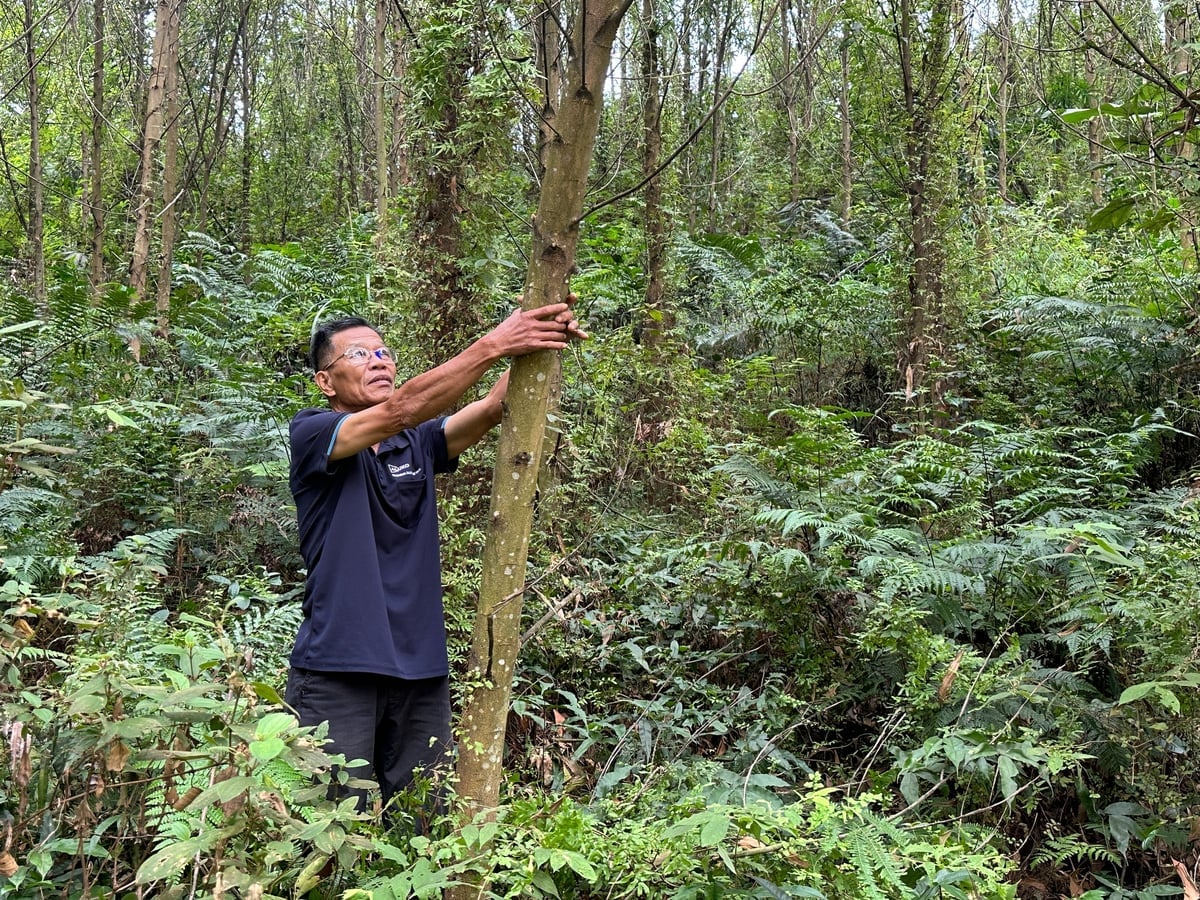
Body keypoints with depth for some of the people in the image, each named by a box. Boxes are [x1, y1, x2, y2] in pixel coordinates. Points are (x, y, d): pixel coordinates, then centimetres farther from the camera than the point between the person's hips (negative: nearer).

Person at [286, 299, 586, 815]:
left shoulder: (417, 444, 13)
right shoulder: (312, 435, -2)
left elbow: (493, 408, -4)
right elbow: (399, 411, -18)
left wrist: (538, 346, -21)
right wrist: (491, 346, -25)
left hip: (422, 672, 5)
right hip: (339, 670, -5)